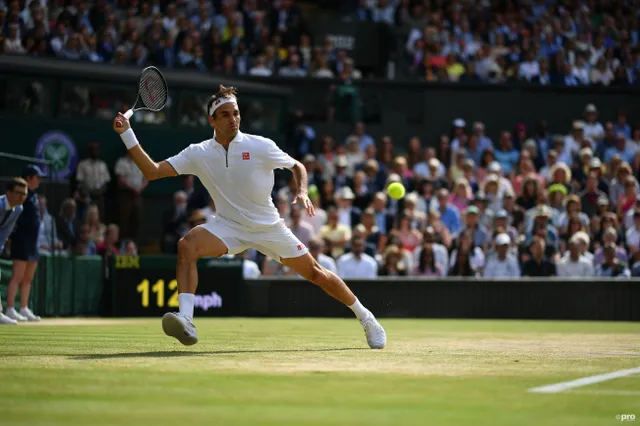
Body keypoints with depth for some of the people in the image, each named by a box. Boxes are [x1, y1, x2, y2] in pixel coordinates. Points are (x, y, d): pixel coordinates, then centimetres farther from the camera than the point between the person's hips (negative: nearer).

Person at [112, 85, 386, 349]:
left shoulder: (261, 146, -11)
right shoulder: (198, 154, -5)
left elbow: (297, 166, 2)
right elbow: (153, 171, -9)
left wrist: (302, 192, -18)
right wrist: (127, 134, -17)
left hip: (268, 226, -1)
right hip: (228, 227, 1)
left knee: (315, 273, 1)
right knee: (187, 245, -27)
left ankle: (365, 318, 24)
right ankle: (186, 322, -36)